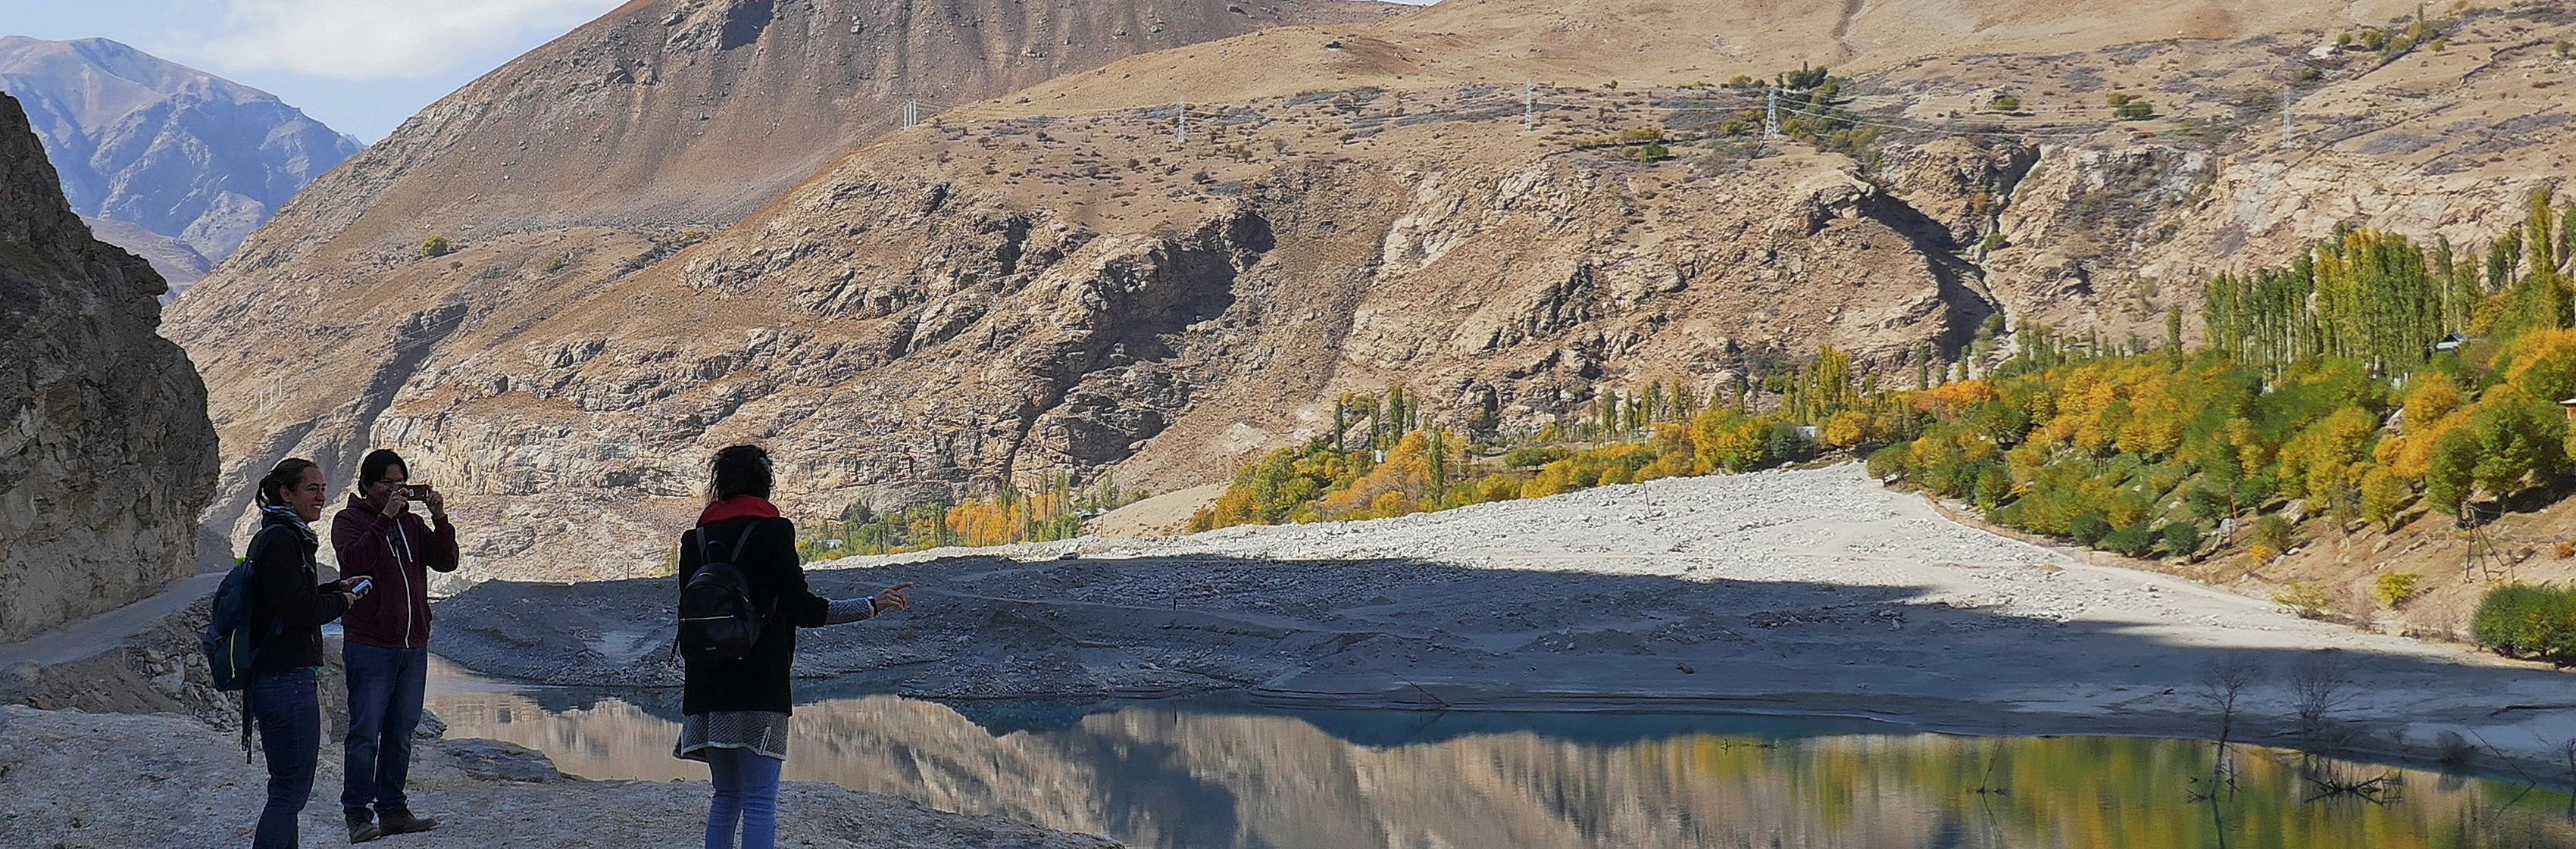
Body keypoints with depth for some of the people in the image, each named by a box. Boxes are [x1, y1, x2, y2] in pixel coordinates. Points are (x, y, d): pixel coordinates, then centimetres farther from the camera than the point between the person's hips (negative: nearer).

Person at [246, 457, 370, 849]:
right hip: (287, 680, -11)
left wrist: (336, 589, 16)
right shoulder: (282, 541, -15)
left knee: (289, 786, 18)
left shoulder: (273, 536, 17)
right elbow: (298, 610, -22)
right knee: (292, 789, -9)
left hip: (272, 679, 11)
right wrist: (342, 600, -5)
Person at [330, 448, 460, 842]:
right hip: (370, 646, -6)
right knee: (365, 734, -7)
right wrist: (385, 517, -24)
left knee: (401, 733, 10)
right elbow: (355, 562, -19)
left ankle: (393, 809, 15)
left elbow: (446, 562, 5)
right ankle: (358, 814, -3)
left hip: (414, 646, 6)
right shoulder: (348, 520, -1)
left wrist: (440, 520, -9)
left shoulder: (412, 523, 15)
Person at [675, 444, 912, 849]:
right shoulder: (773, 531, -3)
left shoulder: (696, 539, 10)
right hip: (759, 687, -5)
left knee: (726, 796, 14)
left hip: (707, 687, 5)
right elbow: (802, 609, -9)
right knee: (759, 801, -6)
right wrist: (874, 605, -2)